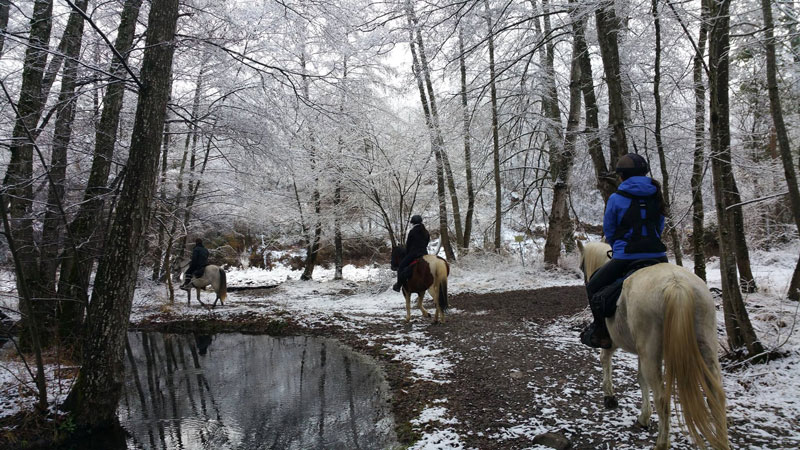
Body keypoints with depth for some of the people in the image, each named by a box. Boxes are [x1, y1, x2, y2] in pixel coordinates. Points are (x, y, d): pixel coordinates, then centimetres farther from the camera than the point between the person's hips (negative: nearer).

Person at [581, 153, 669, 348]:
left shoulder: (616, 198, -4)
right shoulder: (656, 196, 10)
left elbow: (608, 232, 5)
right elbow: (660, 227, 18)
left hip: (625, 257, -5)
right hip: (657, 256, 5)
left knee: (593, 286, 14)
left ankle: (601, 333, 10)